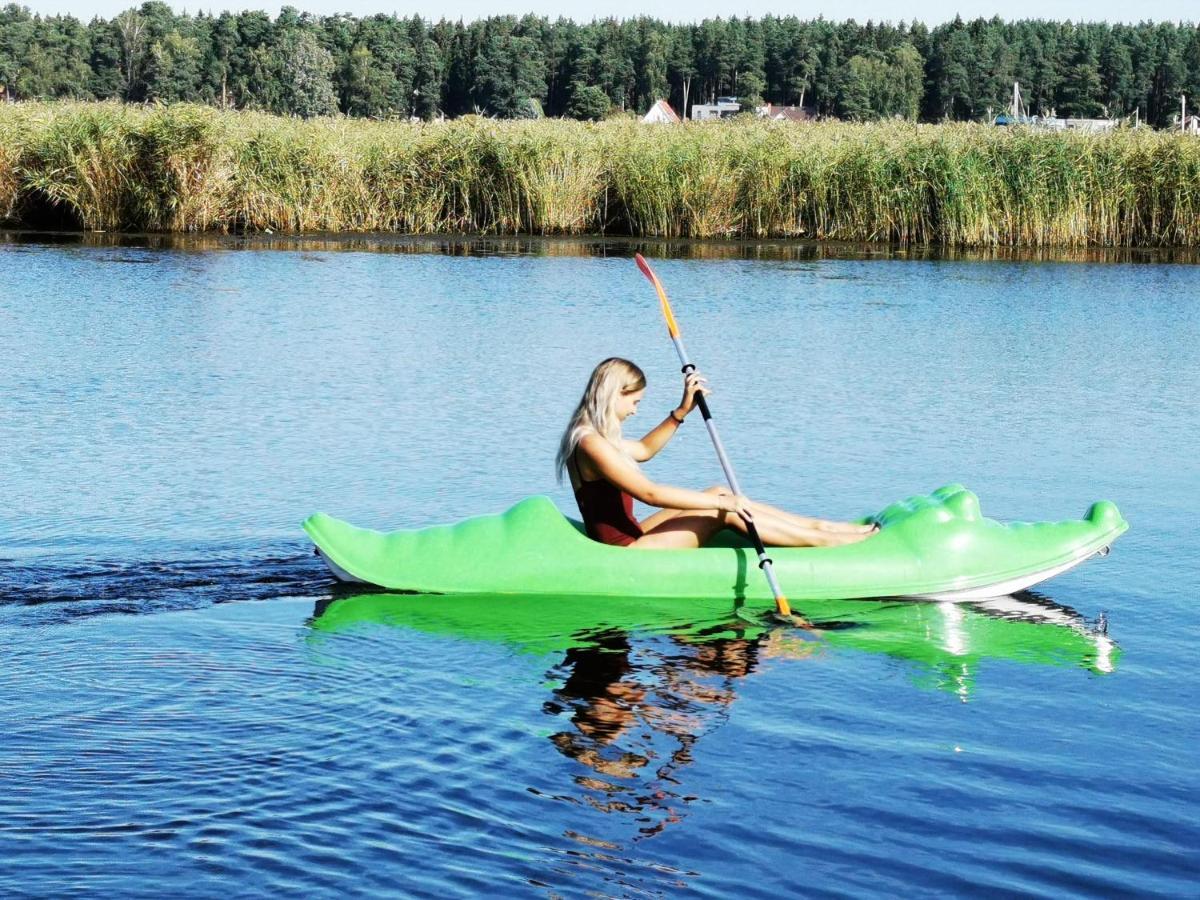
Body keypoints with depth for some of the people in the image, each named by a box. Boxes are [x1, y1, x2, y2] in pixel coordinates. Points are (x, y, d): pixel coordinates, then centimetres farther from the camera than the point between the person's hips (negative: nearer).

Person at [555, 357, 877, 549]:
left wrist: (682, 411, 16)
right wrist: (721, 502, -22)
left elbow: (644, 449, 28)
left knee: (719, 495, 8)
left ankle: (817, 525, 11)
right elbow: (650, 493, -27)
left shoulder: (593, 435, 12)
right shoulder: (591, 443, -21)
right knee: (724, 511, -10)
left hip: (628, 539, 11)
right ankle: (824, 540, -2)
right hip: (625, 553, -11)